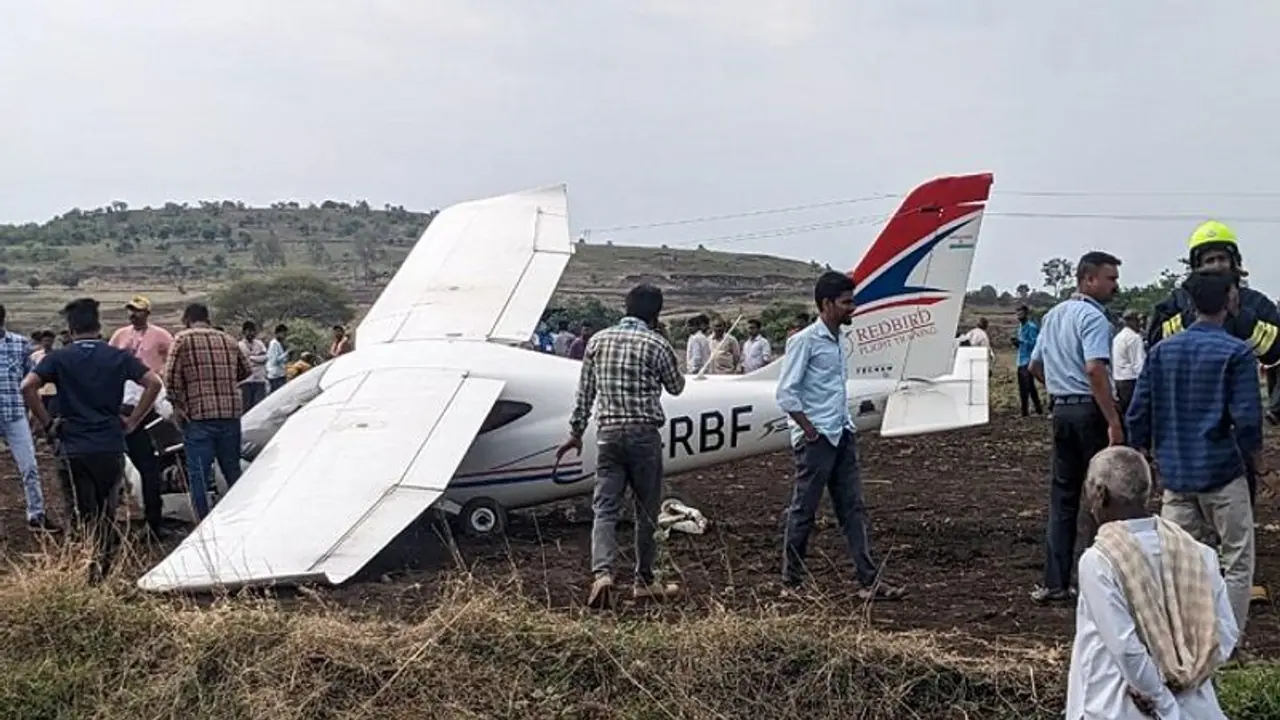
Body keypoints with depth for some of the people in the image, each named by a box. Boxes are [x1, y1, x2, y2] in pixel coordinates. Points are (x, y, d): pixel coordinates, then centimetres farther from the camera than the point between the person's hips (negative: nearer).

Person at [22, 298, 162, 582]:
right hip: (111, 448, 2)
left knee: (83, 516, 4)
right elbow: (153, 383, -3)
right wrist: (131, 422, 3)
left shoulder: (59, 358, 0)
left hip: (72, 449, -1)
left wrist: (47, 423, -3)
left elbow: (28, 386, -13)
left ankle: (90, 572, -6)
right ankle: (104, 567, 15)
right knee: (107, 515, 15)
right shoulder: (118, 356, 4)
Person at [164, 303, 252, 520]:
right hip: (231, 414, 5)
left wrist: (177, 405, -2)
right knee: (233, 470, 16)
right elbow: (245, 370, 22)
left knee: (198, 474, -1)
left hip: (198, 415, -5)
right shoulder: (228, 340, 14)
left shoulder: (183, 339, -2)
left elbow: (171, 377, -9)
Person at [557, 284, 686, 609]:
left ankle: (602, 573, -19)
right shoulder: (656, 345, -5)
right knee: (647, 510, 9)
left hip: (608, 433, 3)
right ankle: (644, 582, 17)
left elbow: (585, 392, 10)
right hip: (644, 435, -3)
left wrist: (576, 432, 18)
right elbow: (676, 387, 9)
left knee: (605, 507, 1)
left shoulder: (598, 340, 7)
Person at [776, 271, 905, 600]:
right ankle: (791, 582, 11)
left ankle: (869, 579, 7)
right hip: (816, 439, -8)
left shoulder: (837, 341, 13)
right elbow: (786, 393, -16)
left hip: (842, 436, 8)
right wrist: (810, 430, -14)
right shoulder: (804, 341, -12)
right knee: (803, 511, 1)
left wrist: (846, 425, 12)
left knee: (853, 508, 6)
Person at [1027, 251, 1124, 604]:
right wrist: (1114, 422, -25)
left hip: (1061, 407, 8)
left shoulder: (1053, 315, 15)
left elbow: (1034, 366, 22)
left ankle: (1054, 583, 11)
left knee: (1062, 495, 10)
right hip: (1090, 409, -8)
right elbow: (1095, 369, -25)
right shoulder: (1093, 317, -13)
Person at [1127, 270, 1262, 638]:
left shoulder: (1161, 351, 5)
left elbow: (1138, 414, 5)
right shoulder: (1236, 352, -9)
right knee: (1237, 563, 8)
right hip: (1222, 474, -4)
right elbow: (1247, 418, -14)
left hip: (1175, 476, 5)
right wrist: (1258, 462, 3)